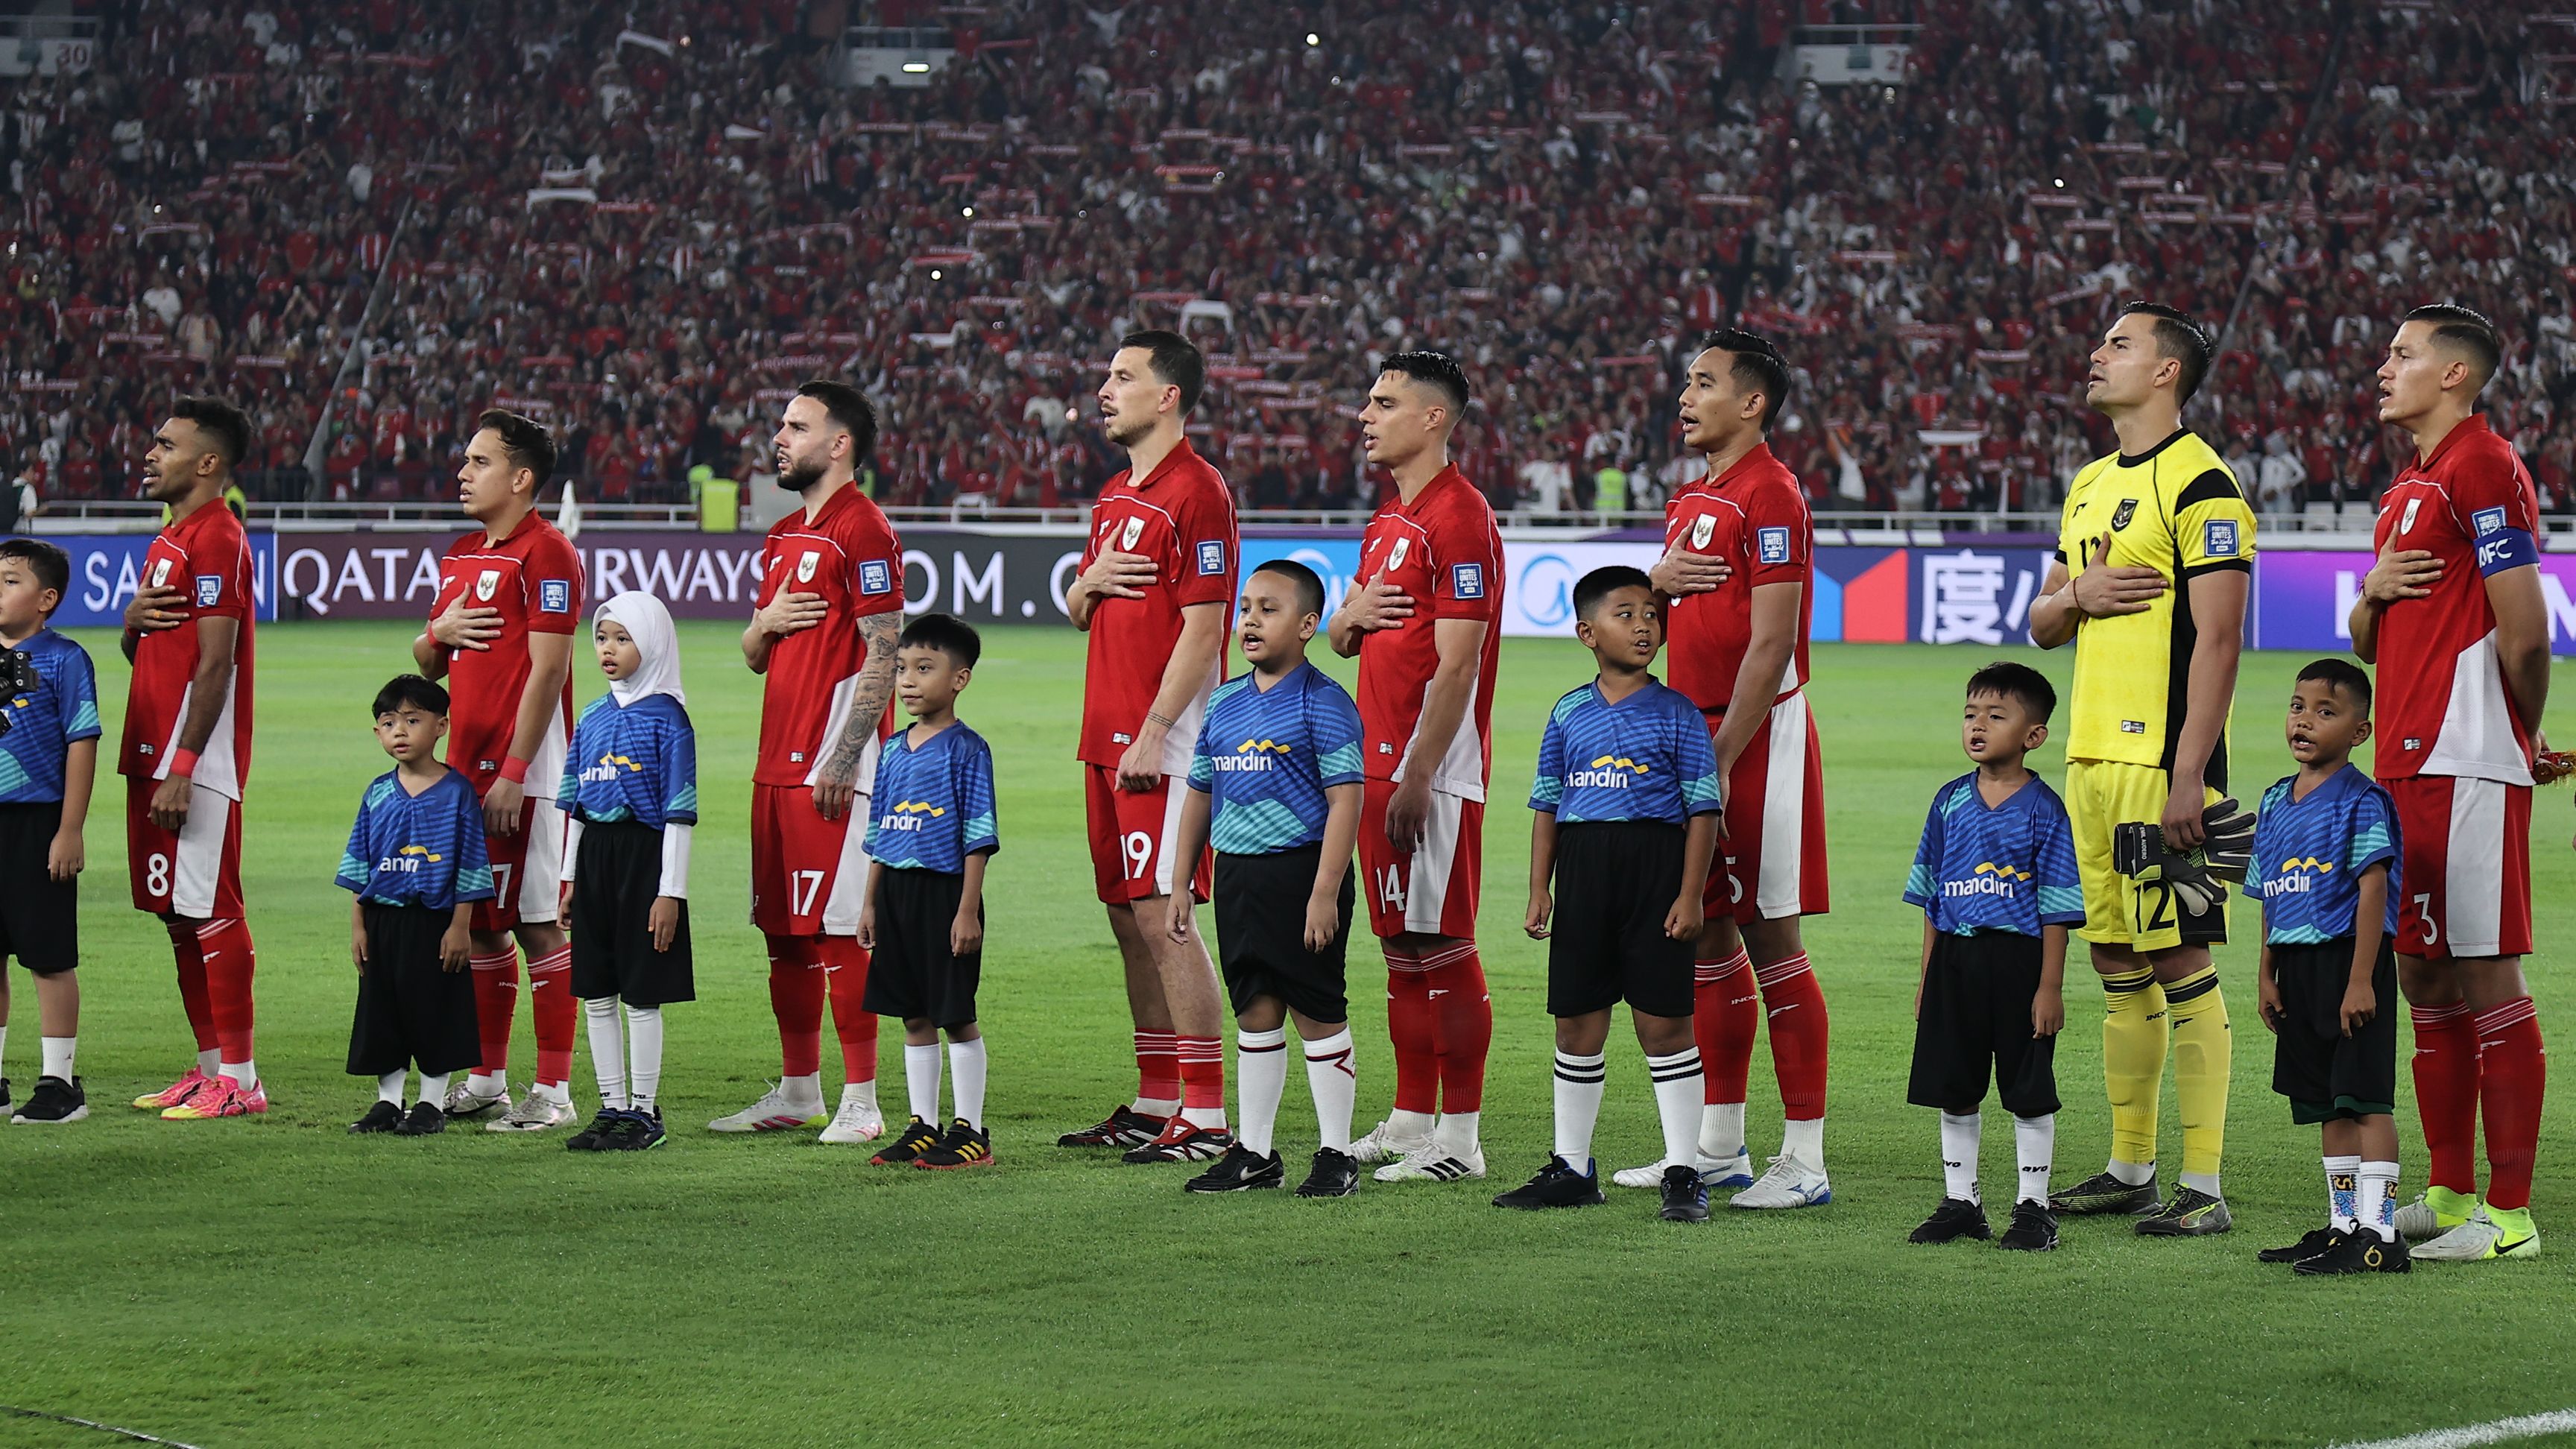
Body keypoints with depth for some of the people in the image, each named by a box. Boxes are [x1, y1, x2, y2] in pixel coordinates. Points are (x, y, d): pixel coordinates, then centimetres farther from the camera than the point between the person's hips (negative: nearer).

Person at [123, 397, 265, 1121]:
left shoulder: (216, 539, -13)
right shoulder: (168, 540, 18)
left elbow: (214, 665, -18)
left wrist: (183, 767, -21)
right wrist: (134, 620, 0)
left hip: (198, 761, -10)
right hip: (154, 752, 10)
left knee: (211, 910, -8)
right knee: (178, 912, 12)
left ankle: (238, 1079, -5)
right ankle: (211, 1064, 18)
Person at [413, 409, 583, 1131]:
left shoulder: (546, 553, -10)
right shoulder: (460, 556, 17)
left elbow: (547, 669, -16)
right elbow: (425, 663, 24)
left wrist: (513, 773, -19)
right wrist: (440, 631, 0)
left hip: (523, 773, -8)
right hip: (465, 766, 8)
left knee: (538, 926, -6)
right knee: (480, 927, 12)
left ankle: (553, 1091, -3)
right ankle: (487, 1080, 19)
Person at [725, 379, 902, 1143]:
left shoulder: (863, 531, -10)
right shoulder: (783, 536, 19)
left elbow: (883, 655, -15)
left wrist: (842, 759, -20)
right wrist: (766, 623, 1)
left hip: (831, 767, -9)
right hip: (779, 760, 9)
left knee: (836, 928, -9)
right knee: (782, 929, 11)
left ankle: (860, 1101, -6)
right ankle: (798, 1091, 19)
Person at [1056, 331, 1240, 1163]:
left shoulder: (1196, 492, -11)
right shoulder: (1115, 498, 18)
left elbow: (1202, 626, -16)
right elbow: (1076, 613, 25)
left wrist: (1153, 734, -20)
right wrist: (1090, 580, 1)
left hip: (1163, 746, -9)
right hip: (1108, 739, 9)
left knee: (1162, 917, -11)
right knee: (1129, 917, 10)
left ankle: (1207, 1116, -9)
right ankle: (1156, 1102, 17)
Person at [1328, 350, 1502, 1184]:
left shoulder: (1459, 518, -13)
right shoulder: (1388, 522, 18)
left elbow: (1457, 663, -18)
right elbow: (1342, 640, 26)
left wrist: (1416, 778, -21)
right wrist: (1353, 614, 1)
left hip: (1432, 770, -9)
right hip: (1381, 762, 9)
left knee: (1442, 944, -7)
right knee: (1401, 945, 12)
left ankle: (1459, 1139, -4)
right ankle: (1409, 1122, 18)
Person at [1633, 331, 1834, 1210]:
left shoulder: (1770, 496, -12)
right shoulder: (1692, 500, 17)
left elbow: (1771, 644, -18)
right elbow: (1667, 625, 24)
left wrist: (1720, 760, -20)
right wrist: (1659, 580, 1)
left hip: (1757, 737, -9)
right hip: (1698, 733, 9)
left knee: (1770, 937, -7)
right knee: (1709, 935, 12)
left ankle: (1804, 1160, -4)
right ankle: (1719, 1146, 19)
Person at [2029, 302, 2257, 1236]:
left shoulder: (2200, 483, -10)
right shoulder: (2090, 486, 17)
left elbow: (2218, 637, -16)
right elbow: (2042, 626, 23)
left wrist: (2187, 775, -21)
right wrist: (2078, 593, -1)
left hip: (2163, 760, -8)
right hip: (2092, 756, 9)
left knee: (2179, 960, -7)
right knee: (2116, 959, 12)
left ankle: (2202, 1186, -5)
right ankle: (2130, 1167, 20)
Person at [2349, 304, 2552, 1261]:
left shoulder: (2483, 467, -11)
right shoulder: (2410, 484, 20)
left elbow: (2523, 632, -15)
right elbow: (2366, 643, 25)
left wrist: (2529, 735, -1)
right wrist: (2373, 593, 3)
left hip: (2466, 768, -10)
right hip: (2406, 765, 10)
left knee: (2488, 978, -8)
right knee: (2424, 976, 12)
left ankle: (2508, 1214, -6)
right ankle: (2448, 1194, 19)